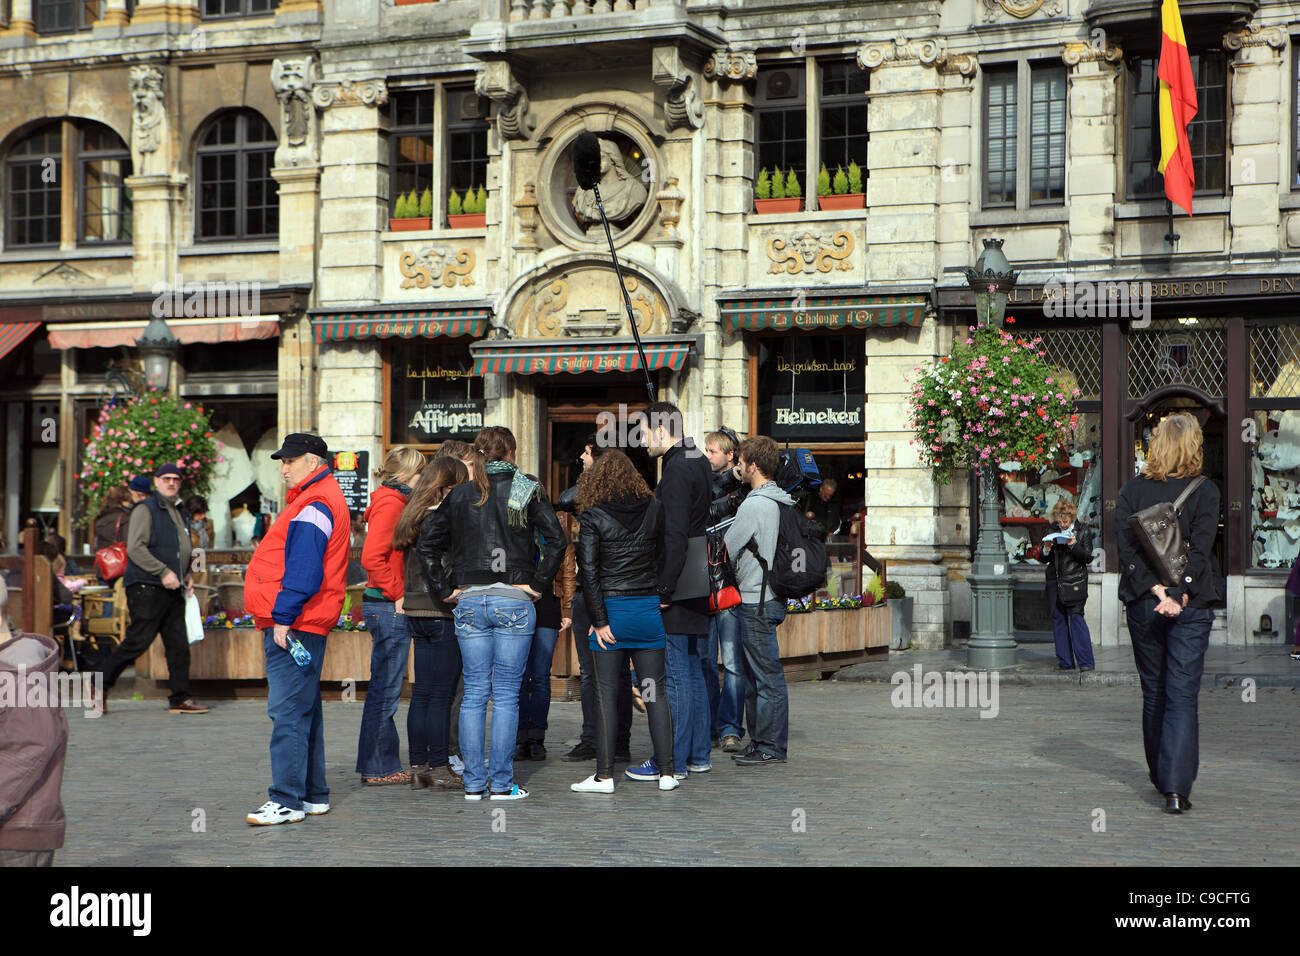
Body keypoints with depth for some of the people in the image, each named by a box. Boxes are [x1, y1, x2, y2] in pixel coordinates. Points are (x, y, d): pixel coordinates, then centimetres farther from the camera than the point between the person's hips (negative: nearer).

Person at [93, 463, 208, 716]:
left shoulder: (178, 514, 21)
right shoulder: (145, 510, -5)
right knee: (137, 641, -9)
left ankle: (180, 699, 6)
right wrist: (163, 572, -20)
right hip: (146, 588, -8)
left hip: (172, 590, 8)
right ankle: (101, 687, 4)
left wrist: (187, 574, 15)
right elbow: (135, 548, -15)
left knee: (179, 645, 3)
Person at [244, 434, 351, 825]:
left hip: (293, 626, -11)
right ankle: (313, 795, 21)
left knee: (288, 712, -11)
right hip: (305, 624, 11)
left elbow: (303, 570, -22)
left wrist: (283, 617, -23)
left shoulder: (314, 506, -13)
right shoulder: (316, 499, 21)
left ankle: (287, 801, -11)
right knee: (304, 711, 15)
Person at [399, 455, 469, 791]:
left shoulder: (413, 517, 12)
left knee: (421, 693, 11)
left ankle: (418, 767, 14)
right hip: (442, 613, -8)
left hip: (415, 612, 8)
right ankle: (439, 769, 1)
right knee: (441, 695, -3)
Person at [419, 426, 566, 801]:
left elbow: (428, 545, 5)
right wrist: (538, 584, -6)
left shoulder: (459, 495, 7)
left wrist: (444, 590, 7)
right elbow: (556, 540, -11)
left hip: (469, 602, 3)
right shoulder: (526, 490, -1)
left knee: (474, 693, 8)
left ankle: (474, 782, 8)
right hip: (514, 601, -2)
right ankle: (502, 783, 2)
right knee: (506, 694, 1)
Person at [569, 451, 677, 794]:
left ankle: (604, 775, 3)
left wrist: (599, 620, -7)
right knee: (655, 692, 8)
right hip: (649, 608, 3)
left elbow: (589, 572, -9)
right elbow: (661, 554, 11)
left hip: (611, 609, -3)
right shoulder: (654, 509, 3)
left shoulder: (593, 517, -6)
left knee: (606, 694, 3)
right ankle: (666, 772, 8)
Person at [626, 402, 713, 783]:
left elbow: (674, 537, -21)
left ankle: (672, 761, -3)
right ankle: (697, 755, 20)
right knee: (693, 672, 14)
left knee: (675, 676, -6)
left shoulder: (677, 471, -15)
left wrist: (664, 590, -20)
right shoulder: (699, 463, 15)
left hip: (676, 594, -10)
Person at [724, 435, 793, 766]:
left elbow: (727, 550, -9)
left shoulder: (754, 505, -16)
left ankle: (770, 747, 0)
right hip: (772, 597, 9)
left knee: (767, 676, -4)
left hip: (757, 600, -9)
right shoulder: (781, 502, 12)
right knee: (754, 675, 15)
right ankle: (760, 742, 21)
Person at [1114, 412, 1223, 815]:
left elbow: (1125, 545, -6)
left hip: (1143, 604, 2)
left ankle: (1161, 777, 29)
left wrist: (1156, 591, -11)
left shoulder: (1132, 489, 2)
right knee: (1183, 697, -3)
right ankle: (1176, 788, -14)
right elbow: (1201, 548, -13)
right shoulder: (1204, 491, -4)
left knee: (1153, 694, 17)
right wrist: (1180, 596, -13)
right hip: (1191, 605, -2)